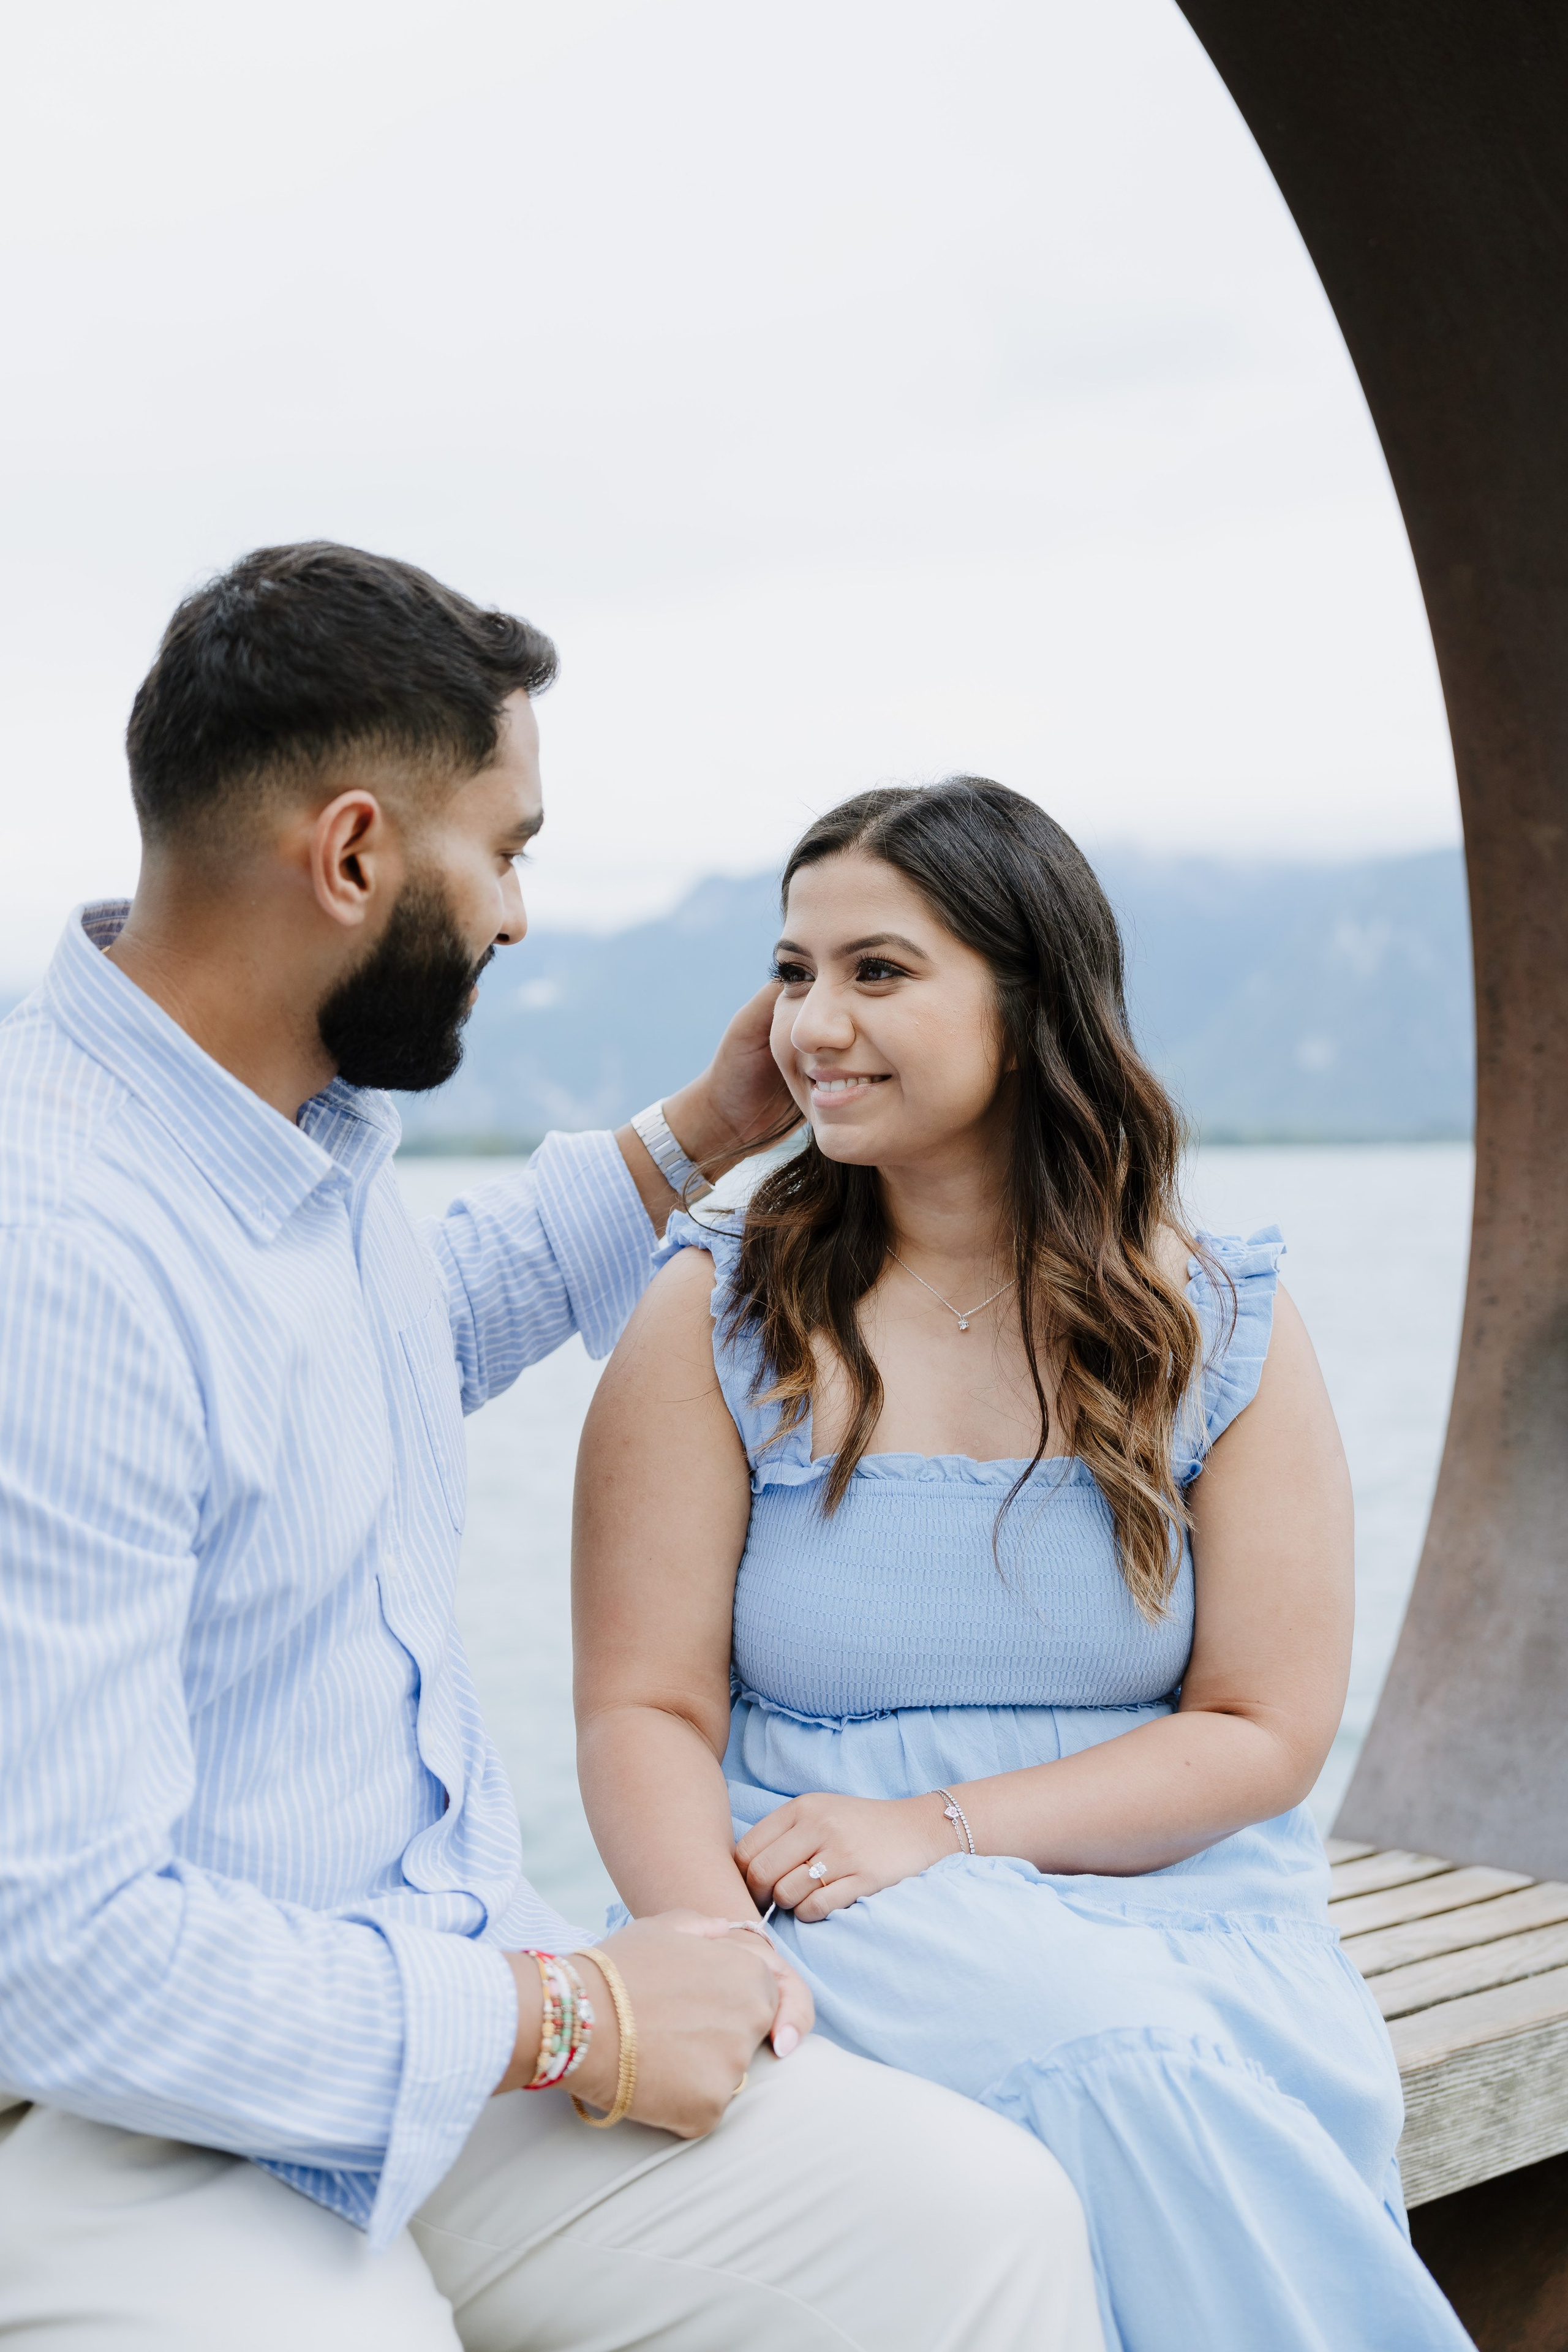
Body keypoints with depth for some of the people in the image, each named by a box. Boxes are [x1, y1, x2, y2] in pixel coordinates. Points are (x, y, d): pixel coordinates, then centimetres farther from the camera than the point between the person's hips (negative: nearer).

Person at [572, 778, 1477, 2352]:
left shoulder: (1220, 1329, 5)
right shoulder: (719, 1316, 3)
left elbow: (1267, 1731, 1)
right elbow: (645, 1708, -2)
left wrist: (942, 1828, -12)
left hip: (1176, 1897, 1)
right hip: (845, 1919, -1)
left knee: (1298, 2127, -31)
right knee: (1128, 2068, -31)